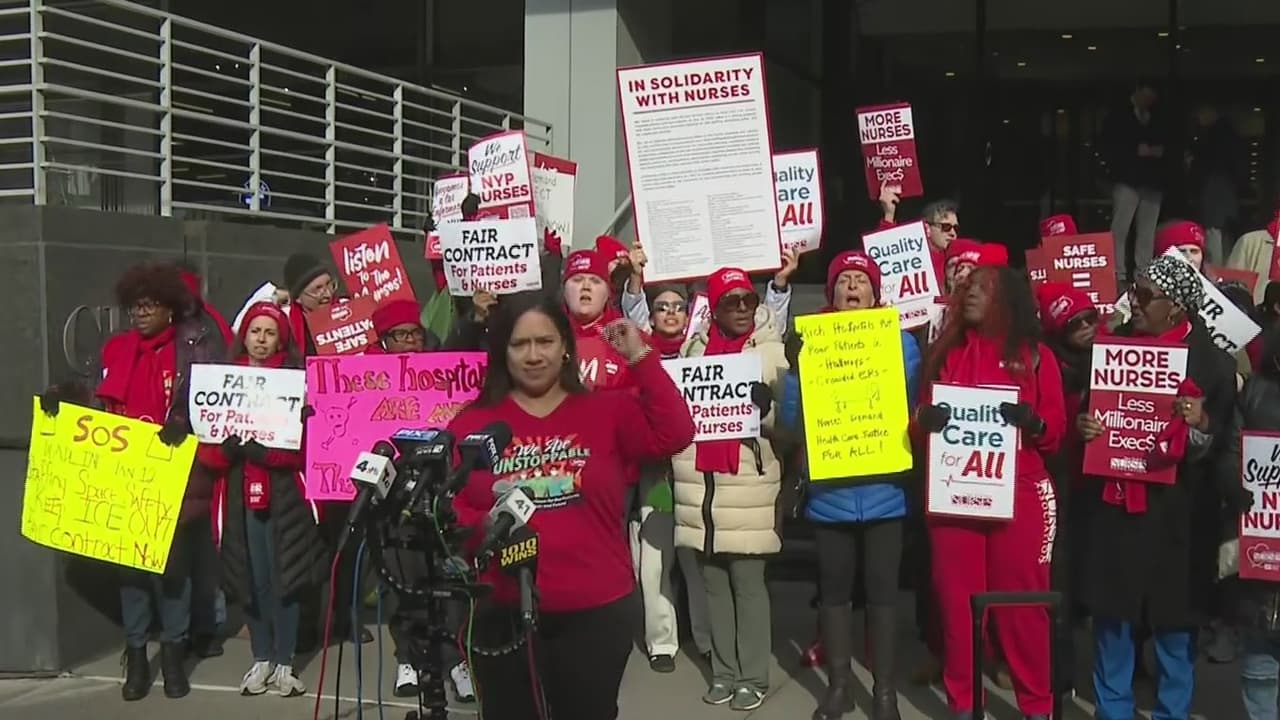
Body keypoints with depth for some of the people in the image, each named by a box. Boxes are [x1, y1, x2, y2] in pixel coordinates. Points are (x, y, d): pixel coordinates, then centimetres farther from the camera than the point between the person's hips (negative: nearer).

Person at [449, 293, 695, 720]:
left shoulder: (608, 411, 1)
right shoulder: (471, 424, 0)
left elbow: (674, 434, -14)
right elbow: (446, 508, -3)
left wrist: (641, 358, -14)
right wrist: (486, 526, -22)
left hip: (596, 610, 0)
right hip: (502, 612, 0)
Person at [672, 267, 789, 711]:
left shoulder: (771, 350, 0)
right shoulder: (694, 348, 10)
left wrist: (764, 405, -22)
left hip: (748, 483, -4)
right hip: (700, 482, 4)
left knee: (748, 581, -2)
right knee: (713, 582, 10)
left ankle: (753, 676, 8)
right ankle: (724, 671, 19)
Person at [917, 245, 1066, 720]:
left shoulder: (1036, 356, 4)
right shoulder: (947, 352, 12)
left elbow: (1056, 428, 2)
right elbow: (923, 416, 12)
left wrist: (1034, 423, -19)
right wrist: (925, 420, -11)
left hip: (1019, 493, -2)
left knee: (1021, 600, 1)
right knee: (956, 597, 3)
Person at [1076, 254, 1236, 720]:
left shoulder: (1210, 361, -4)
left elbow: (1226, 443, -3)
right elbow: (1084, 407, 16)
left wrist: (1202, 424, -23)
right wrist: (1081, 427, -6)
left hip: (1176, 510, -3)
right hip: (1114, 500, 3)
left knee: (1174, 619, 6)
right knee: (1110, 611, 8)